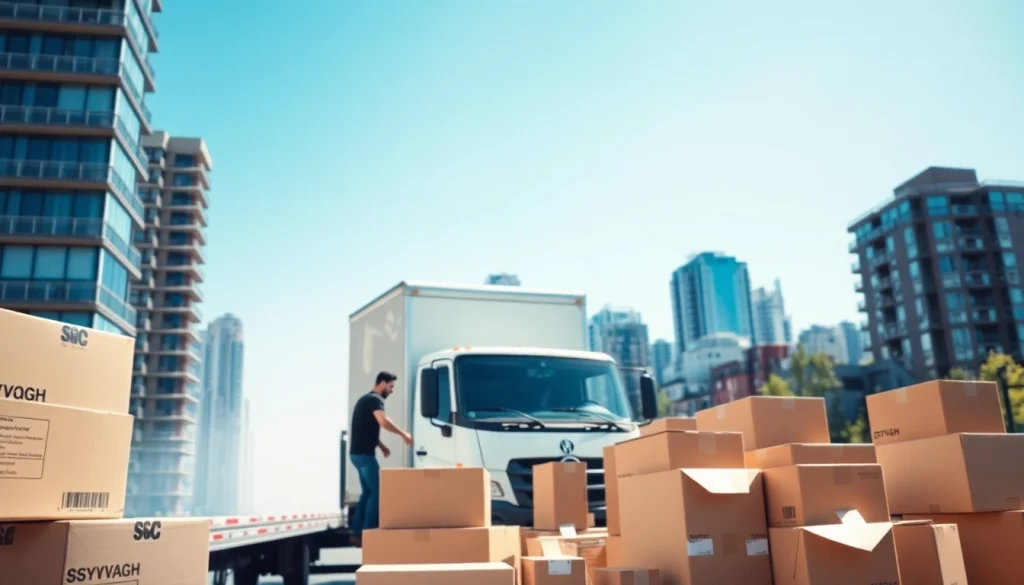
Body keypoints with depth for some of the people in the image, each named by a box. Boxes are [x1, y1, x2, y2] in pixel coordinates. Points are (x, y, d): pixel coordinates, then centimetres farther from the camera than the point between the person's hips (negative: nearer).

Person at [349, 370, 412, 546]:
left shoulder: (366, 399, 19)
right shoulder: (375, 399, -13)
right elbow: (383, 422, -31)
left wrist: (381, 445, 20)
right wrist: (403, 434, -22)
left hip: (358, 452, 10)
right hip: (364, 454, -10)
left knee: (368, 492, 14)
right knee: (377, 492, -7)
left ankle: (357, 533, 15)